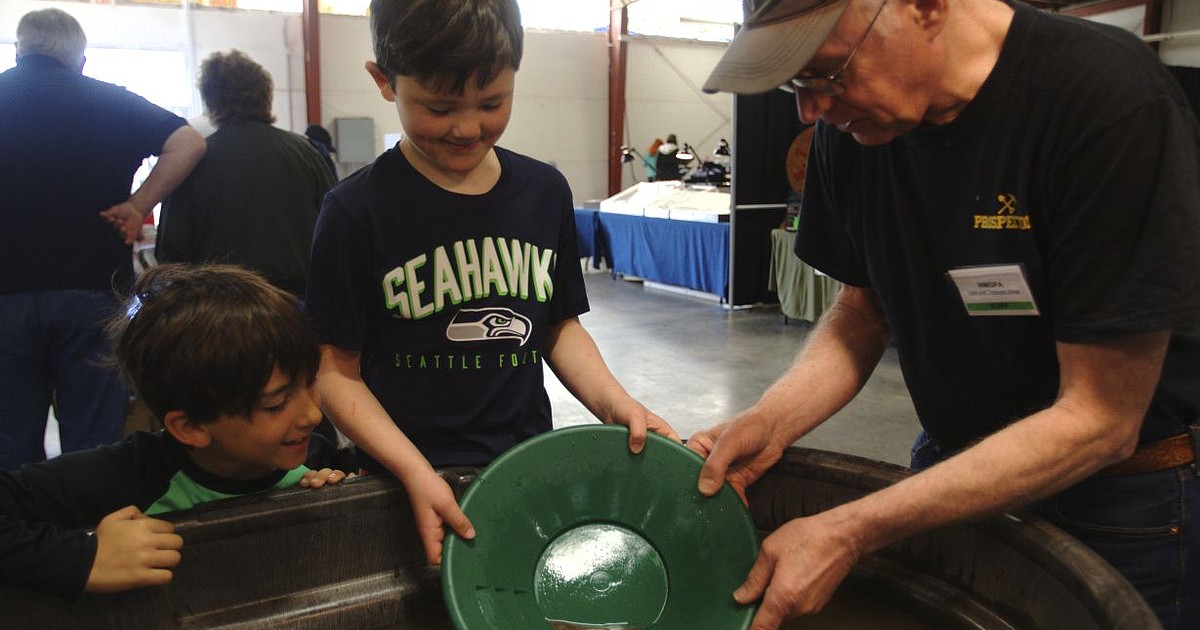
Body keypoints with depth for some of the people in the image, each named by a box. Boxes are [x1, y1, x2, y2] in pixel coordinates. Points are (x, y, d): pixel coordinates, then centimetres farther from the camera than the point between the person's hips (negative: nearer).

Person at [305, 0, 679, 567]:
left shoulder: (545, 191, 2)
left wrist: (613, 402, -8)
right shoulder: (357, 211, -11)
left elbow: (558, 327, 9)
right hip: (409, 479, -3)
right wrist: (414, 472, -21)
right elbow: (336, 370, -9)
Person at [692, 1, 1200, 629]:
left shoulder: (1111, 100, -28)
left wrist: (851, 532, -30)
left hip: (1119, 495, -4)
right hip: (950, 461, 5)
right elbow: (863, 309, 1)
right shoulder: (853, 121, -10)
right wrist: (769, 422, -17)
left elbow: (1100, 419, -26)